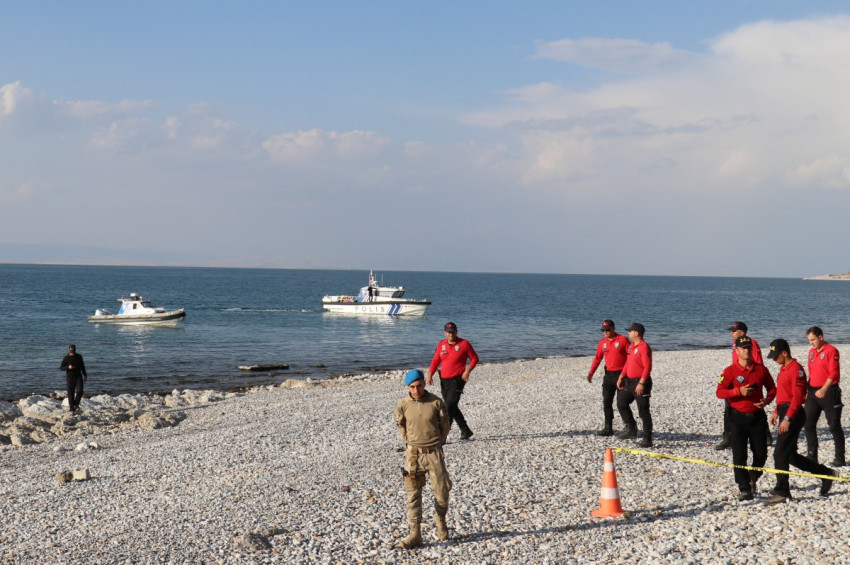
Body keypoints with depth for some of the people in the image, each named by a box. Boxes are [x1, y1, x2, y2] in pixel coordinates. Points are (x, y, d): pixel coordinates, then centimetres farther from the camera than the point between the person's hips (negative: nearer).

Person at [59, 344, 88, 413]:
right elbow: (61, 367, -4)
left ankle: (76, 404, 7)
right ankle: (72, 409, 7)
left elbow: (82, 366, 14)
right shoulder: (66, 358, -5)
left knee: (80, 391, -16)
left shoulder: (79, 357, 4)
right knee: (70, 394, -1)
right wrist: (68, 367, -22)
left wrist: (85, 375, 14)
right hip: (70, 378, -2)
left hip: (78, 377, 2)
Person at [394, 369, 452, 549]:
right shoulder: (403, 405, -4)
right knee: (413, 494, -1)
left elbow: (445, 425, 6)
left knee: (441, 491, 6)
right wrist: (411, 442, 10)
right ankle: (415, 533, 3)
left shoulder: (436, 402, -6)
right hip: (413, 453, 0)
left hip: (434, 453, 0)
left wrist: (436, 442, 8)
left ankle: (440, 518, 36)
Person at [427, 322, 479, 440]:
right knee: (452, 407, 12)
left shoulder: (464, 344, -4)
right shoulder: (441, 345, 10)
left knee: (450, 406, -14)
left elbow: (474, 358, 2)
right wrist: (430, 375, -2)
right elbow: (435, 361, 11)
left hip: (457, 379, -6)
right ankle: (465, 430, 27)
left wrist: (468, 371, -11)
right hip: (444, 380, 6)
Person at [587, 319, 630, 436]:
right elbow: (598, 358, 14)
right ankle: (608, 428, 12)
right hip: (608, 374, 6)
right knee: (606, 402, 5)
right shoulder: (603, 342, 9)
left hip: (621, 374, -6)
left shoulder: (622, 339, -7)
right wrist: (591, 373, 7)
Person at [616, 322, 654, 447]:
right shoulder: (631, 346, 13)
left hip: (641, 383, -10)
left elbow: (647, 367, -22)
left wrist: (641, 383, -27)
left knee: (643, 411, -5)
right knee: (621, 403, 15)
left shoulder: (644, 347, -17)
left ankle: (647, 439, 1)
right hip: (630, 382, 10)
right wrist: (621, 377, 16)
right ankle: (631, 429, 26)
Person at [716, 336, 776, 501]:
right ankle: (744, 489, 4)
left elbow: (772, 387, 14)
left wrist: (767, 399, -6)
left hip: (758, 416, 3)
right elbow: (719, 392, -10)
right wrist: (739, 391, -22)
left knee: (761, 454, 7)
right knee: (739, 455, -4)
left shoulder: (760, 369, 5)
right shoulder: (730, 371, -5)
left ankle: (753, 479, 34)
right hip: (738, 417, -3)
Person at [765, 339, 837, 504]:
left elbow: (797, 397, -21)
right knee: (790, 455, 13)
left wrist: (787, 418, -24)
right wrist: (777, 412, 20)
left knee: (780, 454, -8)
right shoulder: (783, 368, 15)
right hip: (785, 412, 10)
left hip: (793, 415, -10)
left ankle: (782, 493, 0)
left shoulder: (796, 369, -16)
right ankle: (825, 474, 25)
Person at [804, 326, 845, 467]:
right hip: (813, 392, 7)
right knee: (809, 425, 3)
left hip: (829, 392, -7)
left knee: (834, 426, 0)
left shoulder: (831, 351, -9)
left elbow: (834, 374, -16)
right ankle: (812, 457, 9)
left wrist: (824, 389, -23)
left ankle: (840, 458, 8)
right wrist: (808, 390, 13)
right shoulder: (811, 352, 13)